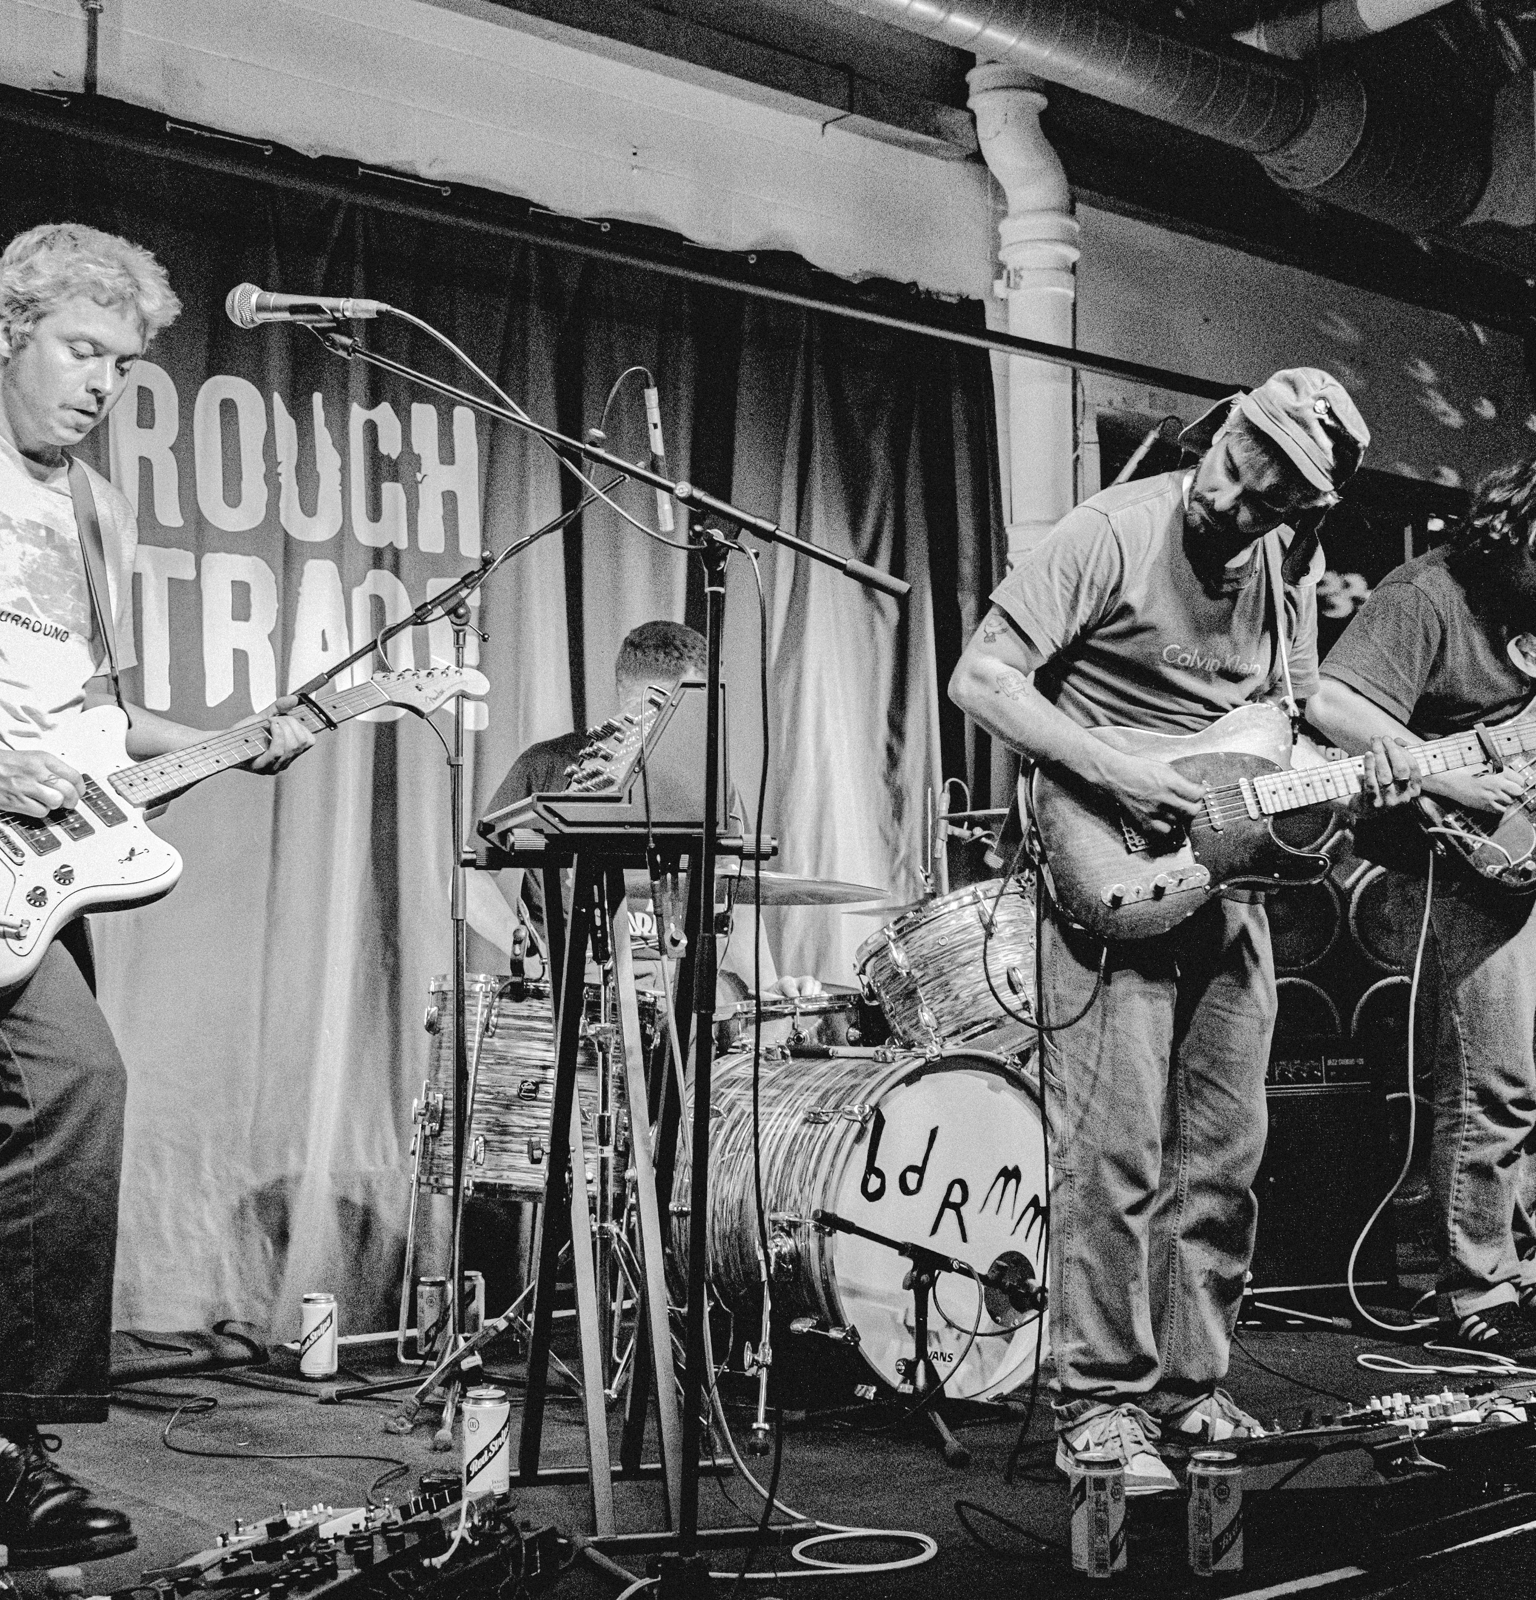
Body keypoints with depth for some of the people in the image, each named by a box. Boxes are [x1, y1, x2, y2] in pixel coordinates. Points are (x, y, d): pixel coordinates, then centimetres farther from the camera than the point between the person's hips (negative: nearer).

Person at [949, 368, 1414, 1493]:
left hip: (1225, 880, 7)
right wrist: (1115, 776, -24)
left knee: (1222, 1157, 10)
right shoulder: (1113, 535, -13)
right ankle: (1100, 1403, 4)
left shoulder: (1288, 564, 8)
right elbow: (982, 680, -17)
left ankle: (1190, 1385, 22)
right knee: (1115, 1157, -8)